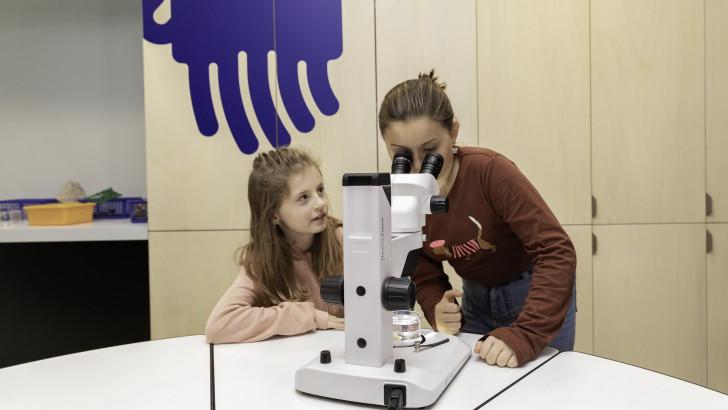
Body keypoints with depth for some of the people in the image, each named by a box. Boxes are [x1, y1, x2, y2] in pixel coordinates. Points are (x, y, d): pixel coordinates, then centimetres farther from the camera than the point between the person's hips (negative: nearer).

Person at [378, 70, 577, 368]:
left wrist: (523, 334, -42)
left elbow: (557, 251, -32)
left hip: (537, 294, -3)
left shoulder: (489, 171, -30)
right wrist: (438, 311, -28)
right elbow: (424, 277, -7)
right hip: (476, 299, 4)